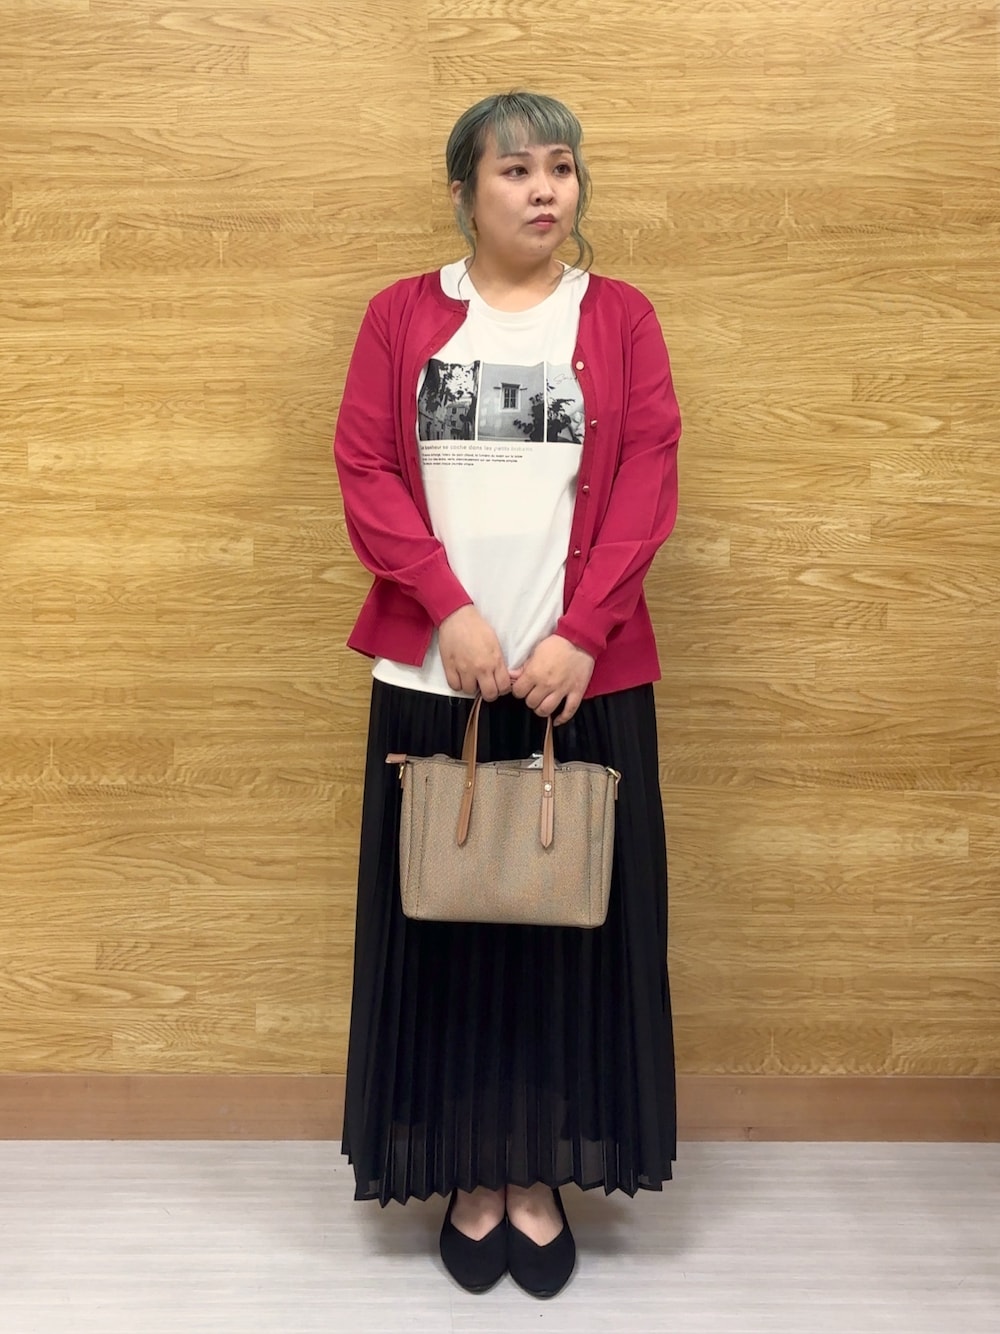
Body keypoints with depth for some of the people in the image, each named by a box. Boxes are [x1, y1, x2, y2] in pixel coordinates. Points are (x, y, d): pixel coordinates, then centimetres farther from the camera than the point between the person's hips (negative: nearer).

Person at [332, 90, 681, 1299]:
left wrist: (579, 632, -13)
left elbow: (648, 476, -1)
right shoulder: (402, 315, 8)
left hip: (584, 675, 0)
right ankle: (470, 1177, 20)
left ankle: (542, 1179, 20)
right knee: (441, 921, 5)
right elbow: (363, 470, -1)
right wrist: (450, 612, -13)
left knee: (571, 916, 4)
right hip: (431, 672, 0)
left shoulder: (621, 316, 7)